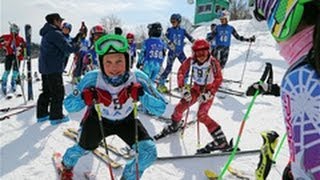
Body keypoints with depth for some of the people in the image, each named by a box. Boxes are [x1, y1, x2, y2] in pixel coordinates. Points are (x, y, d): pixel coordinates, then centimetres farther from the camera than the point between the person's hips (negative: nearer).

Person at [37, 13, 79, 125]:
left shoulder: (46, 33, 17)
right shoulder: (56, 33, -15)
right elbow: (68, 49, -16)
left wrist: (73, 45, 7)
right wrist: (77, 45, 2)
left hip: (44, 67, 10)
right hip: (53, 69, -10)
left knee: (47, 91, 16)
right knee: (58, 92, -1)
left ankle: (42, 114, 24)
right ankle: (56, 116, 6)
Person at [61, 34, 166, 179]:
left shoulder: (138, 79, -31)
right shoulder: (92, 79, -31)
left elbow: (160, 109, -27)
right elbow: (68, 106, -21)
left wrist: (141, 94, -45)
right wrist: (85, 98, -42)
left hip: (126, 120, 1)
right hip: (98, 119, 0)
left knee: (149, 152, -13)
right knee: (82, 149, 15)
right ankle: (67, 164, 55)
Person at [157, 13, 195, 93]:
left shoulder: (182, 30, 5)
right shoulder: (170, 30, 0)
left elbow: (190, 37, 3)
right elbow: (165, 37, -15)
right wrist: (169, 43, -33)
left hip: (180, 52, 3)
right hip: (172, 52, -3)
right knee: (169, 68, -9)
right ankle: (161, 84, 3)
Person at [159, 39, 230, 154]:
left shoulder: (213, 62, -24)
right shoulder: (191, 60, -17)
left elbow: (218, 79, -15)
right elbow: (181, 72, -4)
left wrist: (208, 94, -22)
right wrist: (183, 88, -13)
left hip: (209, 90, -4)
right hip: (196, 88, 4)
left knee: (202, 115, -20)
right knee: (180, 107, 2)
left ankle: (220, 140, -12)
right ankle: (176, 124, 37)